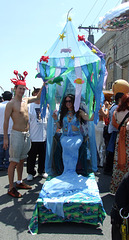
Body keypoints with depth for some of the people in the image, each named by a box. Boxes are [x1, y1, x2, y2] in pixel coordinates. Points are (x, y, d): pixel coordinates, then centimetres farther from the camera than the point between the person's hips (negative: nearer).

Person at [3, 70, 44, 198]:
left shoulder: (26, 100, 8)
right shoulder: (11, 103, -11)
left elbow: (37, 97, 24)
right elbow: (6, 121, -11)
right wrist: (5, 138, -13)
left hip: (26, 134, 7)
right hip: (17, 134, -7)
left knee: (22, 160, 17)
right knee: (14, 162, -3)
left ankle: (19, 182, 31)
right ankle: (11, 188, 6)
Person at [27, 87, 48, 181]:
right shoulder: (29, 106, -5)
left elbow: (48, 119, 19)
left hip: (43, 137, 4)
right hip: (33, 137, -4)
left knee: (43, 155, 13)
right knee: (32, 156, 5)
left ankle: (41, 171, 29)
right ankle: (30, 173, 20)